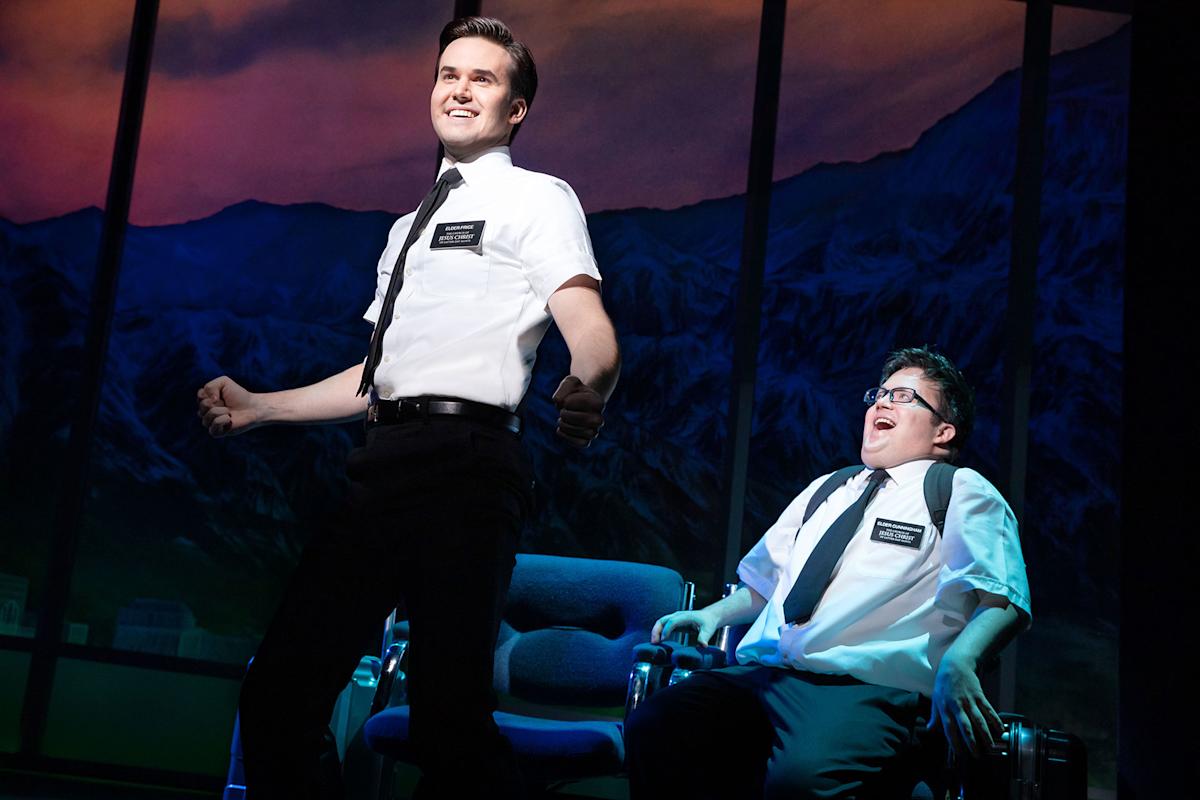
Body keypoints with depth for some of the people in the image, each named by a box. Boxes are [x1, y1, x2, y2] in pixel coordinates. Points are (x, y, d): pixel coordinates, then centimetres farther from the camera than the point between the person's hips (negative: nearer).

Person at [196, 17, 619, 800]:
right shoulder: (410, 226, 27)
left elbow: (594, 335, -9)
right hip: (386, 467, 7)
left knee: (450, 711, -15)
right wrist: (260, 407, 22)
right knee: (281, 686, 4)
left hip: (465, 463, -7)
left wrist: (587, 392, -29)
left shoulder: (537, 198, 5)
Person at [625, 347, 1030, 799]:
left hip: (869, 689, -6)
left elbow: (1001, 600, -4)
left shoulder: (963, 493, 10)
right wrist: (713, 614, 15)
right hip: (762, 674, 6)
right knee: (651, 730, -23)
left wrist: (956, 663, -24)